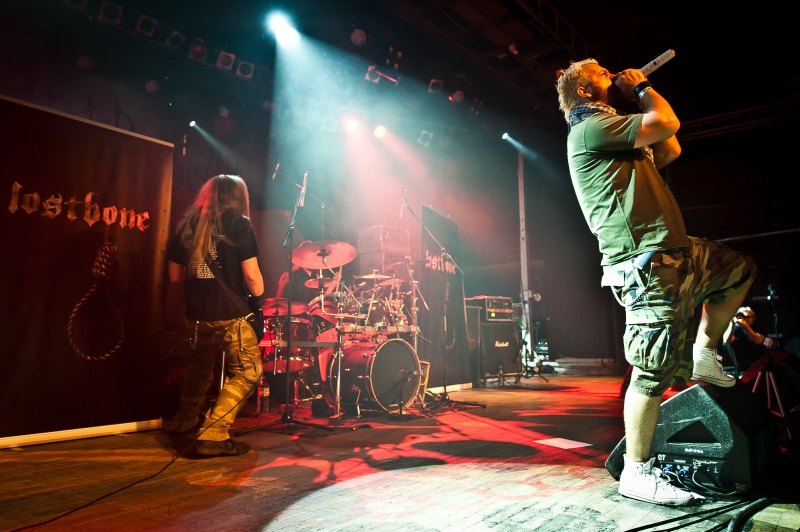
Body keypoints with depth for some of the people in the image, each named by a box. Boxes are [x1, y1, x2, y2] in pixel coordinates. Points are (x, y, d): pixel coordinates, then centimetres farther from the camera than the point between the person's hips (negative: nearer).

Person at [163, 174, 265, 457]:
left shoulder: (187, 226, 8)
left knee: (199, 366, 26)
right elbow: (251, 275, -11)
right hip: (231, 314, -6)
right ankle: (213, 434, 0)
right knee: (246, 372, 6)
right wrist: (259, 300, 5)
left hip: (196, 314, 6)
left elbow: (175, 274, 13)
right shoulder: (238, 224, -6)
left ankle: (185, 420, 43)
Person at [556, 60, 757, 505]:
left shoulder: (611, 135, 26)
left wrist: (638, 94, 28)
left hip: (675, 252, 10)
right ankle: (637, 472, 1)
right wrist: (643, 89, 8)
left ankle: (704, 351, 22)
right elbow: (667, 123, -12)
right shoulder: (590, 128, -5)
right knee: (656, 369, -10)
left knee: (742, 270, 28)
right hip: (648, 262, -10)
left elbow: (671, 151, 29)